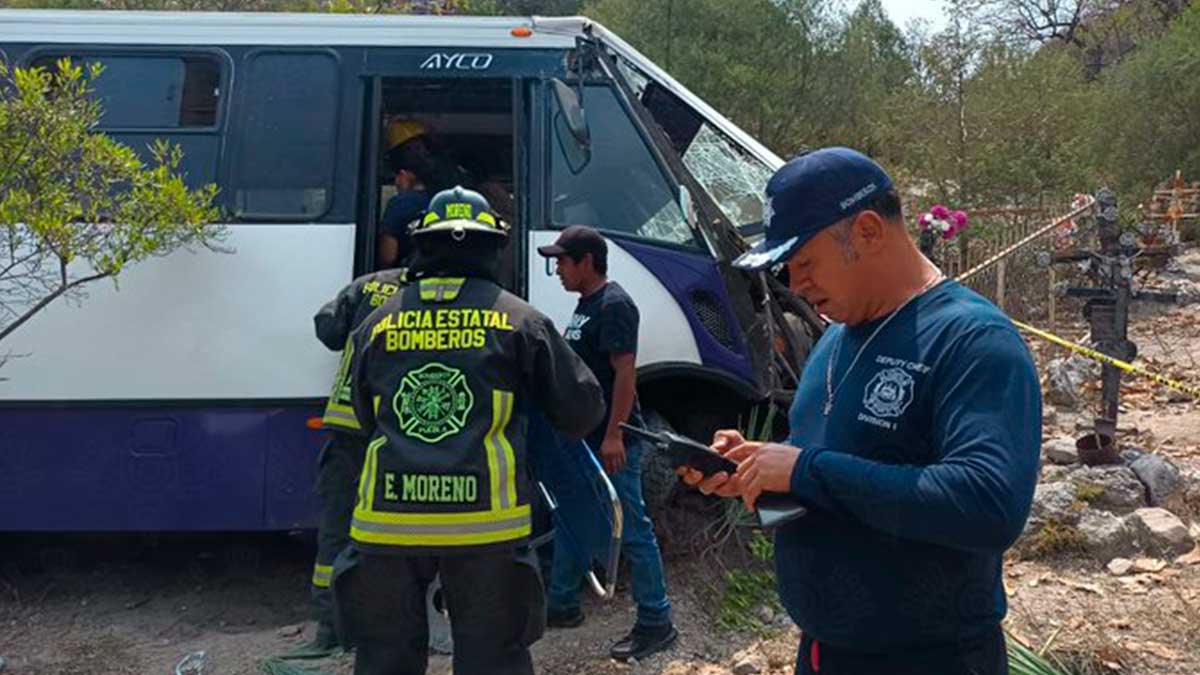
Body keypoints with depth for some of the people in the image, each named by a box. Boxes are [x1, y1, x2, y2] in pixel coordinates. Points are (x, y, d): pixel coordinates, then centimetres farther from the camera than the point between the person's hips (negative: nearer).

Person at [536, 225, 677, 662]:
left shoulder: (614, 305, -16)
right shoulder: (585, 304, 14)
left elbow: (625, 372, -22)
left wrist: (613, 434, -26)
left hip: (612, 442, -10)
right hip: (585, 438, 10)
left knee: (633, 531, -3)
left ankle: (656, 623, 6)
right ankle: (561, 605, 31)